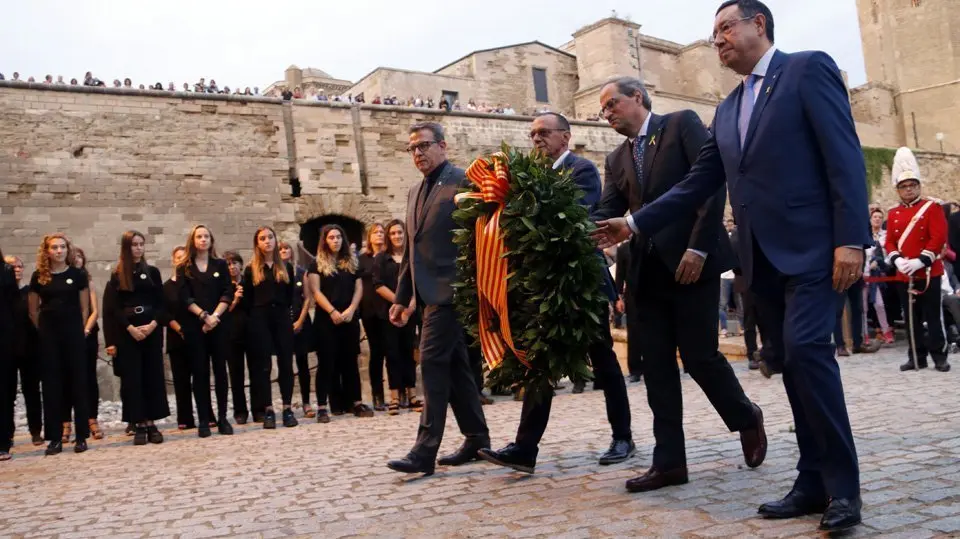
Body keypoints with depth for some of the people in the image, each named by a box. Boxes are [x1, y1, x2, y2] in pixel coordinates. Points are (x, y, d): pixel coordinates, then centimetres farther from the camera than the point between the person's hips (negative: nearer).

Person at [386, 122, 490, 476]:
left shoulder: (463, 182, -6)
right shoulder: (415, 193, 19)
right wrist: (402, 297, 19)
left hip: (449, 289, -9)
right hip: (429, 293, 9)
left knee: (433, 362, -11)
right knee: (454, 365, 12)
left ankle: (425, 451, -8)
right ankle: (477, 439, 21)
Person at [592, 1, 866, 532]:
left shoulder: (808, 69, -1)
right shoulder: (728, 109, 19)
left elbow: (845, 156, -10)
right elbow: (696, 184, 18)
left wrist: (850, 239, -18)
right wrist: (635, 223, 12)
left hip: (809, 246, -7)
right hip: (763, 257, 7)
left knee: (806, 349, -17)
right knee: (796, 362, 7)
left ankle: (843, 486, -6)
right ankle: (814, 482, 12)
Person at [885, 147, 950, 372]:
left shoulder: (932, 208, -1)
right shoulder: (893, 214, 11)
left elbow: (939, 238, -9)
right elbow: (890, 241, 8)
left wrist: (920, 261, -17)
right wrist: (897, 260, -11)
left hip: (929, 272, -4)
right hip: (904, 275, 4)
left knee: (933, 315, -1)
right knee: (912, 318, 8)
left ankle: (940, 356, 7)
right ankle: (917, 357, 15)